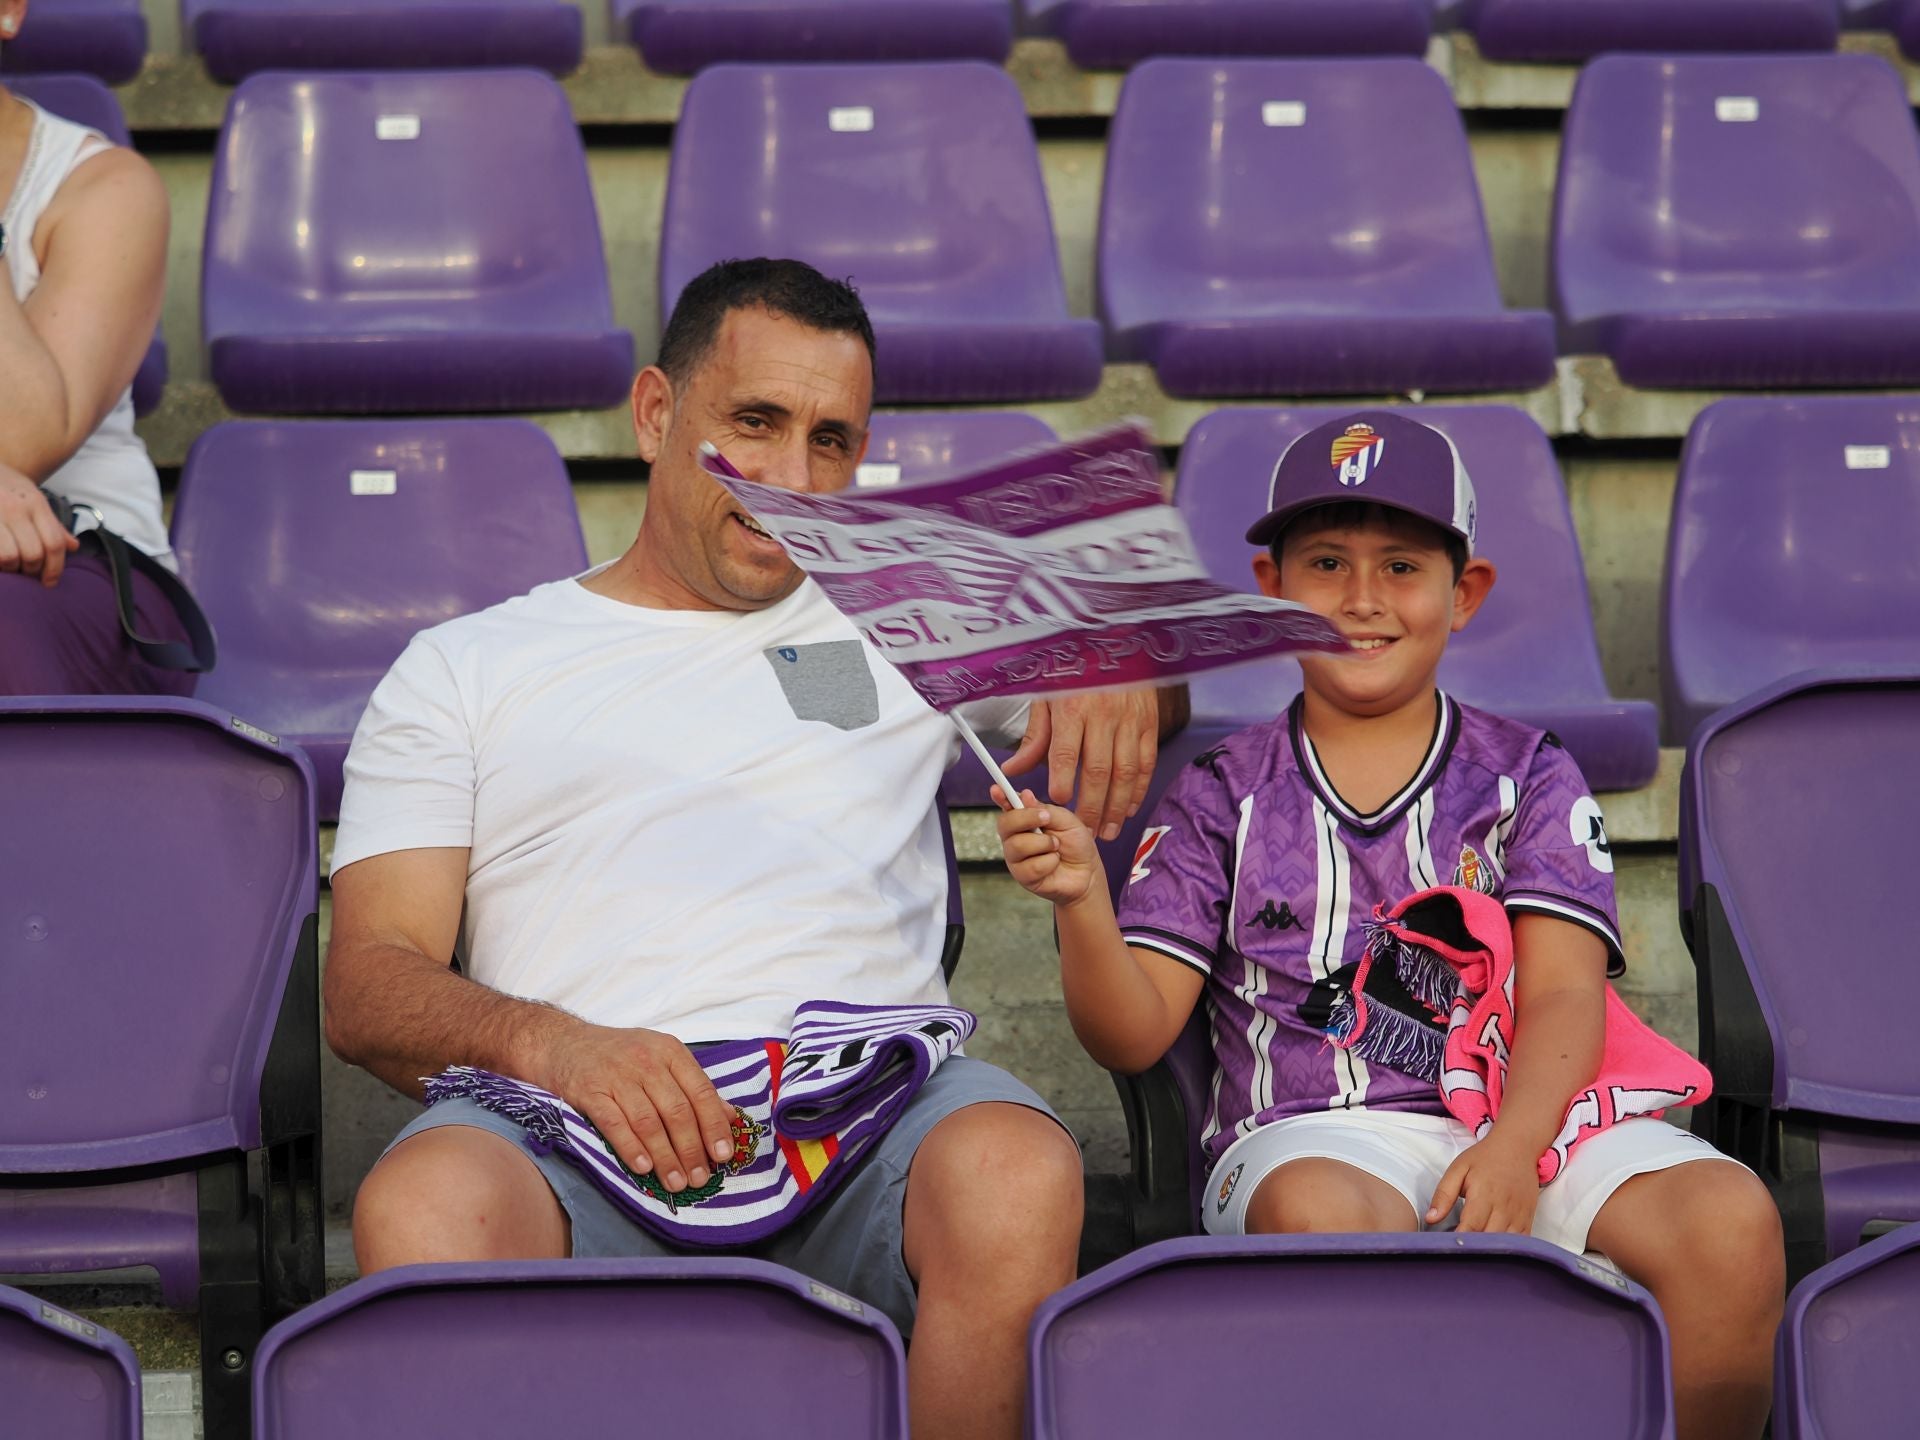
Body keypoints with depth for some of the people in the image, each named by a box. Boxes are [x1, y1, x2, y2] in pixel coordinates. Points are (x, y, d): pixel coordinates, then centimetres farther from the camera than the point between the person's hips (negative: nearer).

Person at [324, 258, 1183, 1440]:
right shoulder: (463, 671, 23)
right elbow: (368, 984, 12)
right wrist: (549, 1043, -12)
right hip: (583, 1121, -1)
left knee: (1020, 1180, -37)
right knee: (420, 1212, -38)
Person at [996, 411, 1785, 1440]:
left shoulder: (1528, 778, 17)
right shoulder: (1221, 797, 16)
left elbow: (1563, 995, 4)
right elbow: (1135, 1034, 9)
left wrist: (1510, 1149, -16)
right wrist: (1082, 903, -12)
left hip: (1526, 1115, 2)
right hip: (1304, 1135, -1)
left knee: (1730, 1220, -29)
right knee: (1321, 1215, -40)